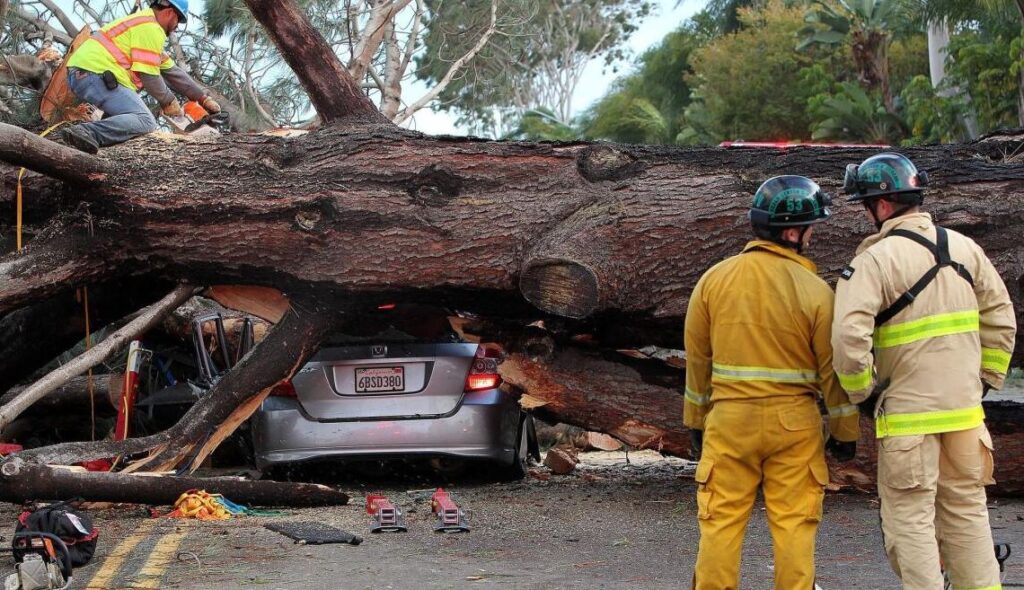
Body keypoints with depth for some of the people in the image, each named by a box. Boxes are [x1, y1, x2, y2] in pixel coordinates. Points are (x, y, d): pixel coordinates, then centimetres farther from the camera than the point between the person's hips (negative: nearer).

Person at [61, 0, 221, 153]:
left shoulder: (146, 23, 29)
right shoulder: (151, 28, -4)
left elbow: (171, 70, 31)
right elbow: (148, 73, -10)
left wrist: (203, 98, 31)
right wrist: (168, 101, 7)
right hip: (95, 75, -10)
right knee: (145, 122, -18)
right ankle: (87, 133, -37)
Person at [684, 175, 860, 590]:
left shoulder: (714, 279, 1)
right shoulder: (814, 290, -7)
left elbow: (697, 359, 7)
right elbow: (833, 367, -2)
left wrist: (695, 422, 17)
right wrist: (844, 431, 9)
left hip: (730, 418, 2)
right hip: (794, 421, -2)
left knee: (722, 521, 7)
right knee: (793, 524, 5)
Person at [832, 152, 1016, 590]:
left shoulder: (875, 259, -14)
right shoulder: (964, 248, 7)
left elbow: (849, 337, -23)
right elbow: (1001, 317, 12)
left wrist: (863, 392, -9)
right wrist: (985, 380, 17)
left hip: (907, 414, -6)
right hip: (965, 410, 6)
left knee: (910, 517, 2)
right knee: (967, 510, 15)